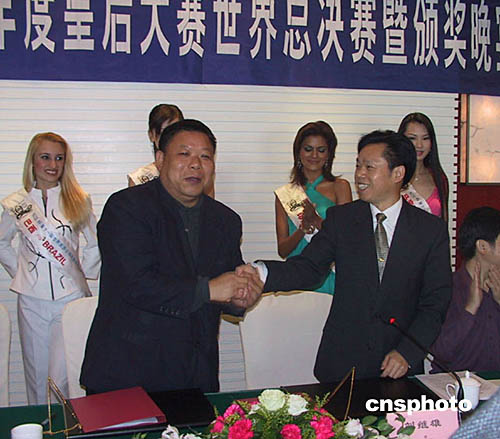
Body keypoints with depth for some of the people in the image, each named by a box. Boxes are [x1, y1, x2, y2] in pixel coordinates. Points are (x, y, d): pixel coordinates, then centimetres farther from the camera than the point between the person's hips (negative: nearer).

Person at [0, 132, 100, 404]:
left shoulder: (78, 201, 3)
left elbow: (97, 243, 12)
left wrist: (84, 272, 5)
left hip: (71, 297, -1)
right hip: (31, 300, 2)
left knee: (63, 377, -6)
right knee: (36, 374, 10)